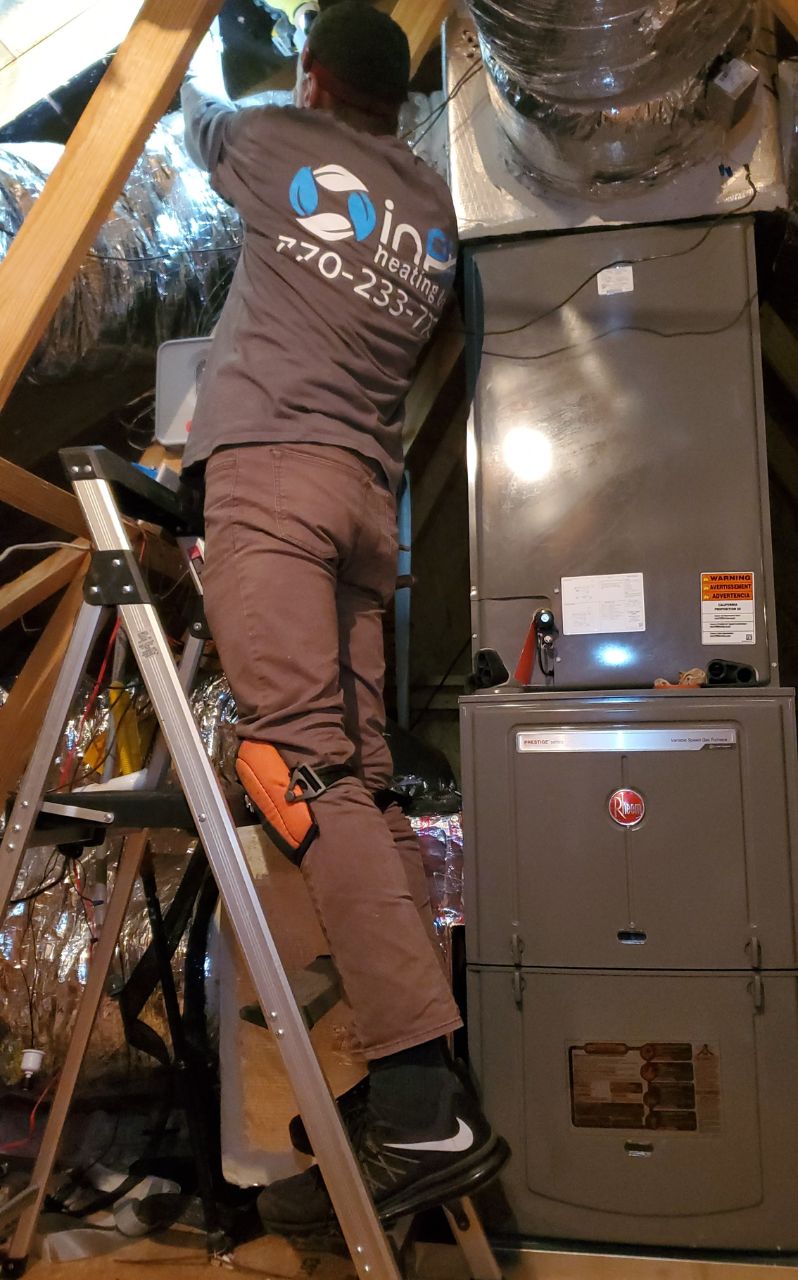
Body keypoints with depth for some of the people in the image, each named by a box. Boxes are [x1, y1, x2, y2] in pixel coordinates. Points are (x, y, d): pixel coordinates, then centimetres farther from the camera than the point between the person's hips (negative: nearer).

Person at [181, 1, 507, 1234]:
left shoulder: (279, 141, 13)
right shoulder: (436, 205, 24)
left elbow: (203, 120, 35)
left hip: (271, 466, -6)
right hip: (372, 490, 6)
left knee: (303, 758, -18)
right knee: (358, 780, 1)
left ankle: (423, 1104, -25)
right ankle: (410, 1084, -2)